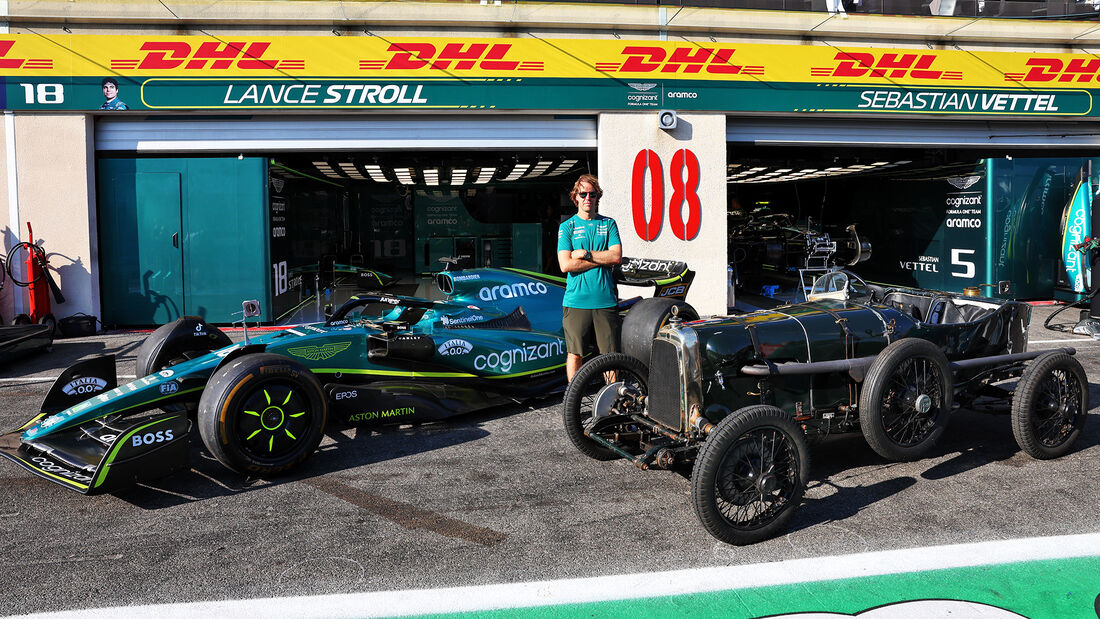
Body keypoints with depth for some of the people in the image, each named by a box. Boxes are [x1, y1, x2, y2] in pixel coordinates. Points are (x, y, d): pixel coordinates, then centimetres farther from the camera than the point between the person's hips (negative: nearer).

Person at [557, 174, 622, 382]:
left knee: (610, 354, 4)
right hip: (576, 301, -1)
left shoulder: (608, 224, 12)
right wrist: (602, 260, -6)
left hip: (606, 300, 2)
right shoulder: (566, 227, 5)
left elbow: (616, 256, -2)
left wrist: (585, 253, -9)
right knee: (575, 353, 2)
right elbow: (566, 265, -7)